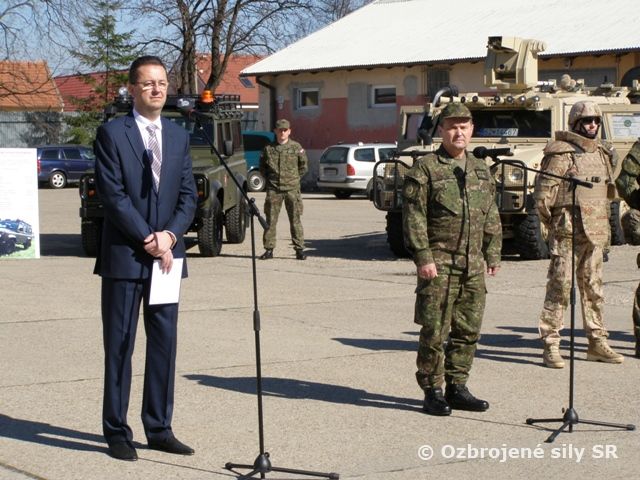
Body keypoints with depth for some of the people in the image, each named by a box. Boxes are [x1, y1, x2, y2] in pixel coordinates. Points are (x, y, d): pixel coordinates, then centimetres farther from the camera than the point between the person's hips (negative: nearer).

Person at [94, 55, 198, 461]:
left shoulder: (179, 137, 13)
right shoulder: (112, 134, -3)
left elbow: (188, 195, 9)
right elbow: (113, 194, -10)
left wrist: (169, 236, -7)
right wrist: (147, 239, -14)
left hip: (168, 254, 5)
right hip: (124, 257, -5)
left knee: (164, 343, 6)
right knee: (119, 346, 1)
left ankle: (160, 429, 14)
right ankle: (117, 432, 7)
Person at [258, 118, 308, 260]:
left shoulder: (296, 147, 3)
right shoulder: (268, 149, 4)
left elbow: (303, 166, 12)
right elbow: (262, 166, 17)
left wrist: (295, 178, 8)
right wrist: (269, 178, 9)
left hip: (292, 189, -1)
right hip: (273, 189, 1)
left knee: (295, 220, 1)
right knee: (270, 220, 1)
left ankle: (299, 249, 6)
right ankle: (269, 249, 7)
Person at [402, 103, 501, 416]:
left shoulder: (481, 171, 16)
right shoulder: (424, 170, -3)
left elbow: (491, 217, 20)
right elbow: (413, 217, -9)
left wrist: (493, 254, 14)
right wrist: (422, 257, -15)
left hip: (473, 264, 6)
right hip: (439, 262, -6)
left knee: (468, 330, 8)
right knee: (435, 331, -4)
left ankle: (457, 388, 18)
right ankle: (432, 392, 5)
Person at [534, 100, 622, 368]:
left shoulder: (602, 153, 14)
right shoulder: (562, 153, -9)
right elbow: (543, 193, -12)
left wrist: (603, 228, 17)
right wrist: (552, 223, -4)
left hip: (595, 233, 7)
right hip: (568, 232, -7)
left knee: (593, 287, 13)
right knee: (560, 286, -7)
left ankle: (597, 342, 20)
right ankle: (550, 346, -5)